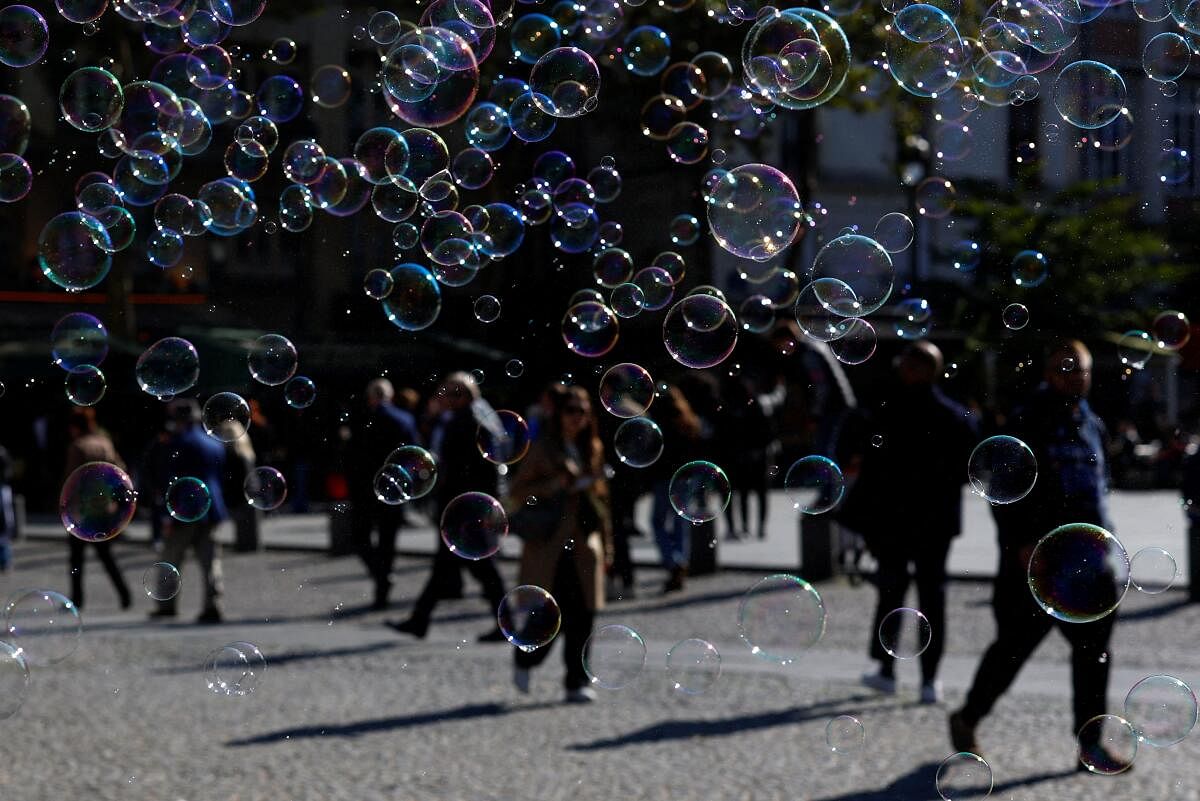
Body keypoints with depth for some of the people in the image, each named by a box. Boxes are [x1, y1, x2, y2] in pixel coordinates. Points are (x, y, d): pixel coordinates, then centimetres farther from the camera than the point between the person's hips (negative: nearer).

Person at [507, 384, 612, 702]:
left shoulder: (592, 449, 13)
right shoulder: (542, 449, -2)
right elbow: (516, 493, -2)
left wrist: (606, 543, 16)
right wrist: (553, 486, -16)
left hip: (584, 544, 4)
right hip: (550, 544, -4)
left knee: (581, 616, -1)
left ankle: (577, 683, 4)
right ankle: (524, 660, 23)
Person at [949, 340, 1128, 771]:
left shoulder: (1091, 425, 13)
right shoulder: (1028, 423, -8)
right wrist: (1021, 543, -18)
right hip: (1038, 556, -6)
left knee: (1094, 649, 3)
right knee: (1015, 645, 1)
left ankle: (1090, 744, 8)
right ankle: (967, 719, 20)